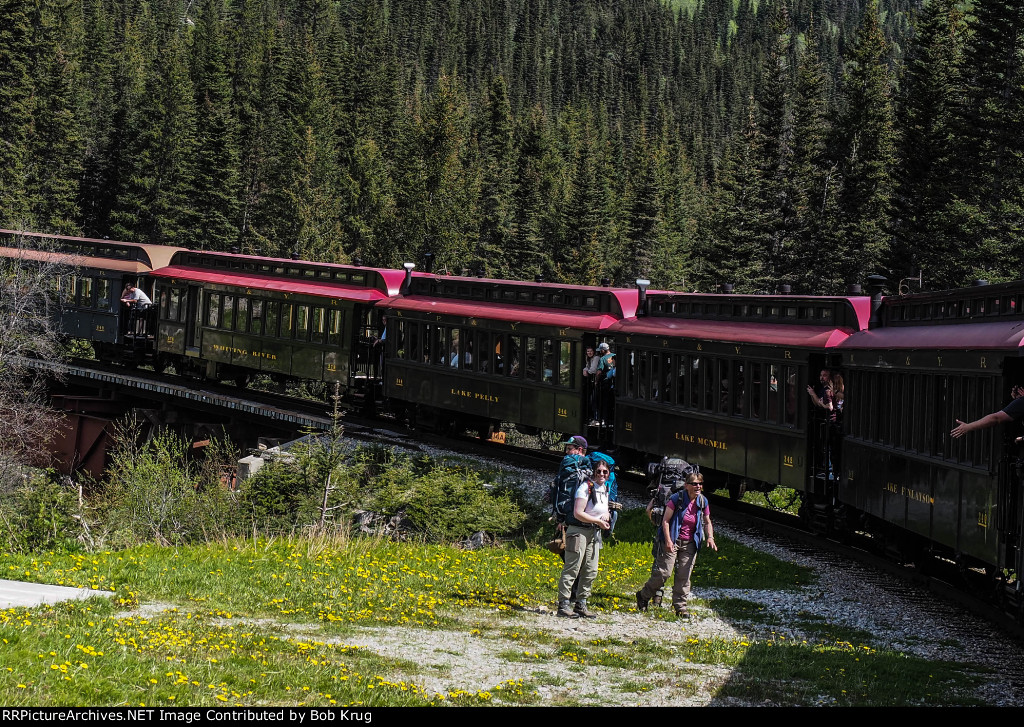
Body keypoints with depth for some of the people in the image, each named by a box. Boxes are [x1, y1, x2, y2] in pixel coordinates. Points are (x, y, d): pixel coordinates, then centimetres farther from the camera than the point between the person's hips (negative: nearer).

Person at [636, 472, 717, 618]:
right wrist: (668, 540, -18)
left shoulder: (703, 502, 2)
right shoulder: (676, 499, -13)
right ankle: (643, 596, 13)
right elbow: (665, 521, -10)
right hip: (673, 541, -4)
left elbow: (707, 522, 15)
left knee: (684, 576, 3)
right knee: (664, 572, -7)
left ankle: (680, 606, 12)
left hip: (690, 544, 4)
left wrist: (710, 537, -2)